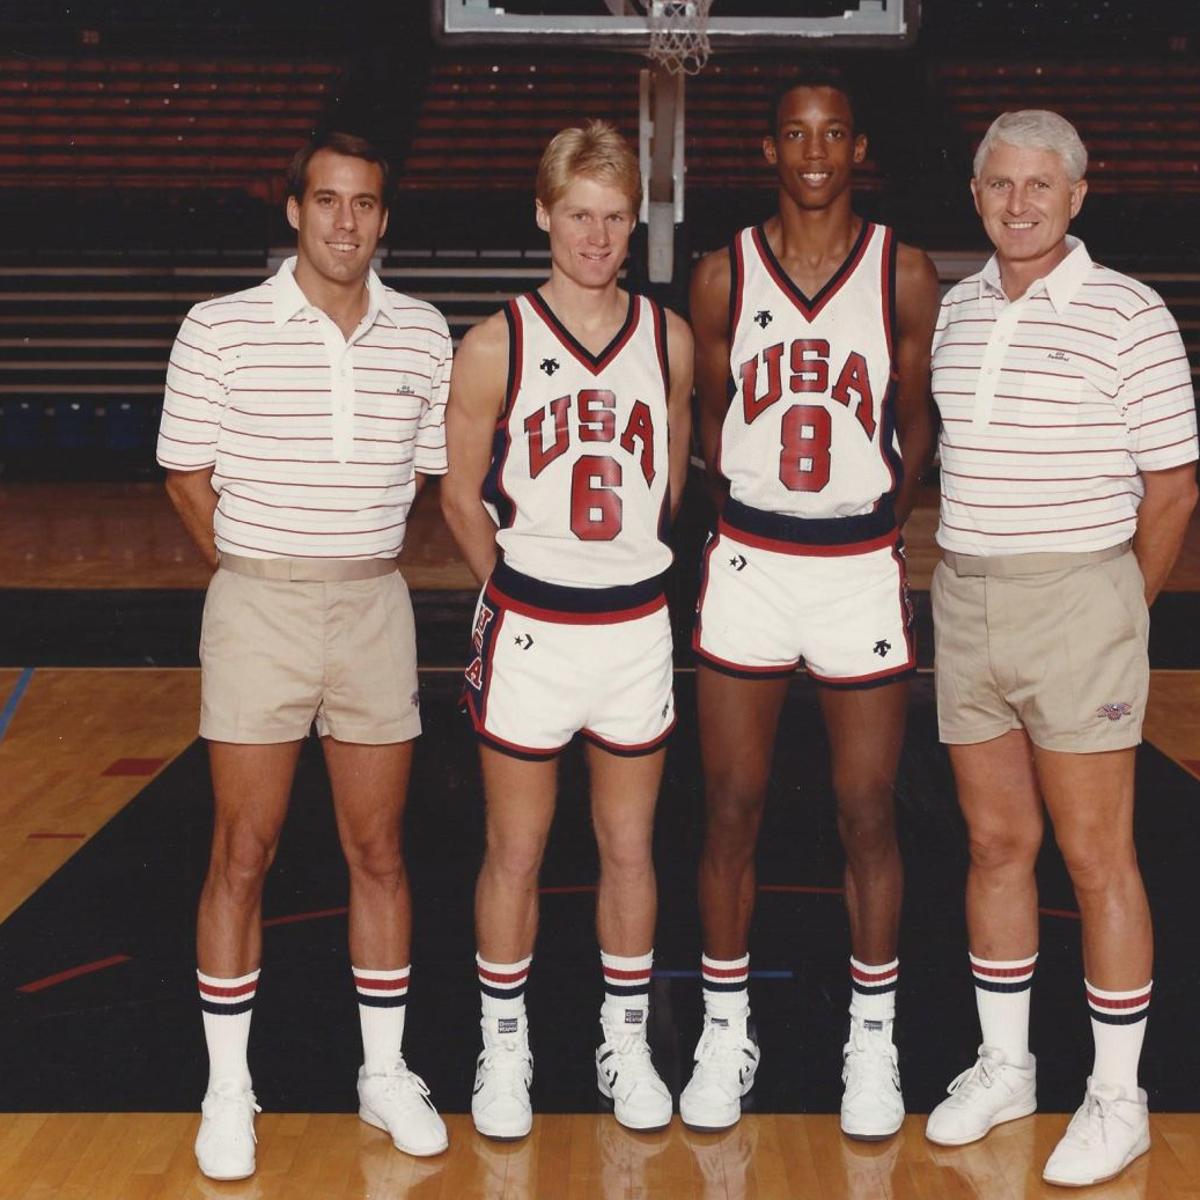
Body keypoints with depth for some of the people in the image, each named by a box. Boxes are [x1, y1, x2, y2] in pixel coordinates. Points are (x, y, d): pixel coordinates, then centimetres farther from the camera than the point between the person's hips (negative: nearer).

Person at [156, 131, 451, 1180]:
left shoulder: (424, 334, 4)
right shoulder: (221, 329, -4)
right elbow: (188, 474, 2)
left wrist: (357, 550, 9)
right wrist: (256, 568, 1)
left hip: (375, 603, 2)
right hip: (255, 605, -2)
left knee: (380, 851, 9)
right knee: (243, 858, 4)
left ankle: (386, 1073, 24)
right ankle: (229, 1089, 17)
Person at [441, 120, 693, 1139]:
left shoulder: (669, 338, 2)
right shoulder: (496, 347, -7)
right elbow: (461, 497, 1)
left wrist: (628, 566, 10)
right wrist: (515, 586, 2)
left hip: (638, 625, 2)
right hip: (527, 629, -2)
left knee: (630, 848, 13)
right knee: (515, 854, 9)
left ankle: (627, 1043, 30)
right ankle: (505, 1048, 27)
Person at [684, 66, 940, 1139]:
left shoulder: (905, 275, 0)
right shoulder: (724, 276, 2)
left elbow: (916, 422, 10)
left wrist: (885, 522, 6)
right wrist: (738, 519, 9)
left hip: (864, 568, -1)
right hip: (747, 563, 1)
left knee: (869, 814, 6)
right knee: (731, 810, 6)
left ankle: (873, 1040, 22)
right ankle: (726, 1033, 21)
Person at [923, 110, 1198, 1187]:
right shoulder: (955, 308, 10)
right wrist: (971, 569, 12)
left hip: (1077, 597, -5)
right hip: (964, 601, 5)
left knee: (1096, 855, 0)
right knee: (997, 844, 13)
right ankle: (1004, 1066, 27)